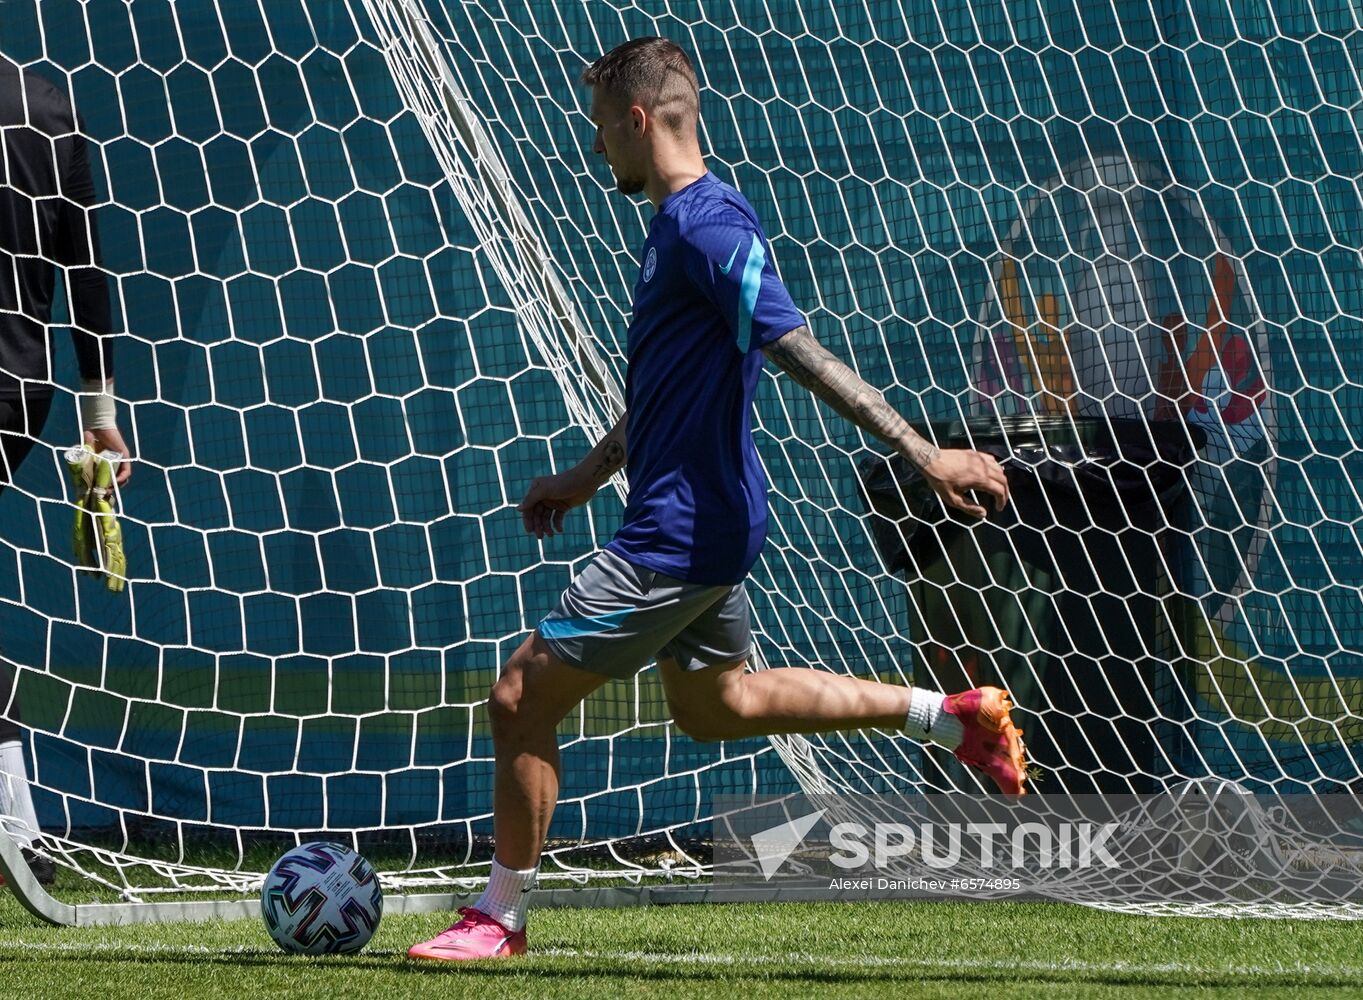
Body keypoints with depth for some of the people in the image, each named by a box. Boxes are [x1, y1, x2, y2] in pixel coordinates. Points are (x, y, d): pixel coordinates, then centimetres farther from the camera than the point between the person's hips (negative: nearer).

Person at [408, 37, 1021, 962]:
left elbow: (798, 352, -27)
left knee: (523, 698, -4)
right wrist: (587, 477, 30)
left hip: (680, 533, -11)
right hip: (699, 518, 11)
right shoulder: (677, 224, 12)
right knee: (716, 704, 24)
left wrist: (923, 454, -31)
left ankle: (501, 916, 10)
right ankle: (953, 716, 22)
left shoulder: (708, 227, -21)